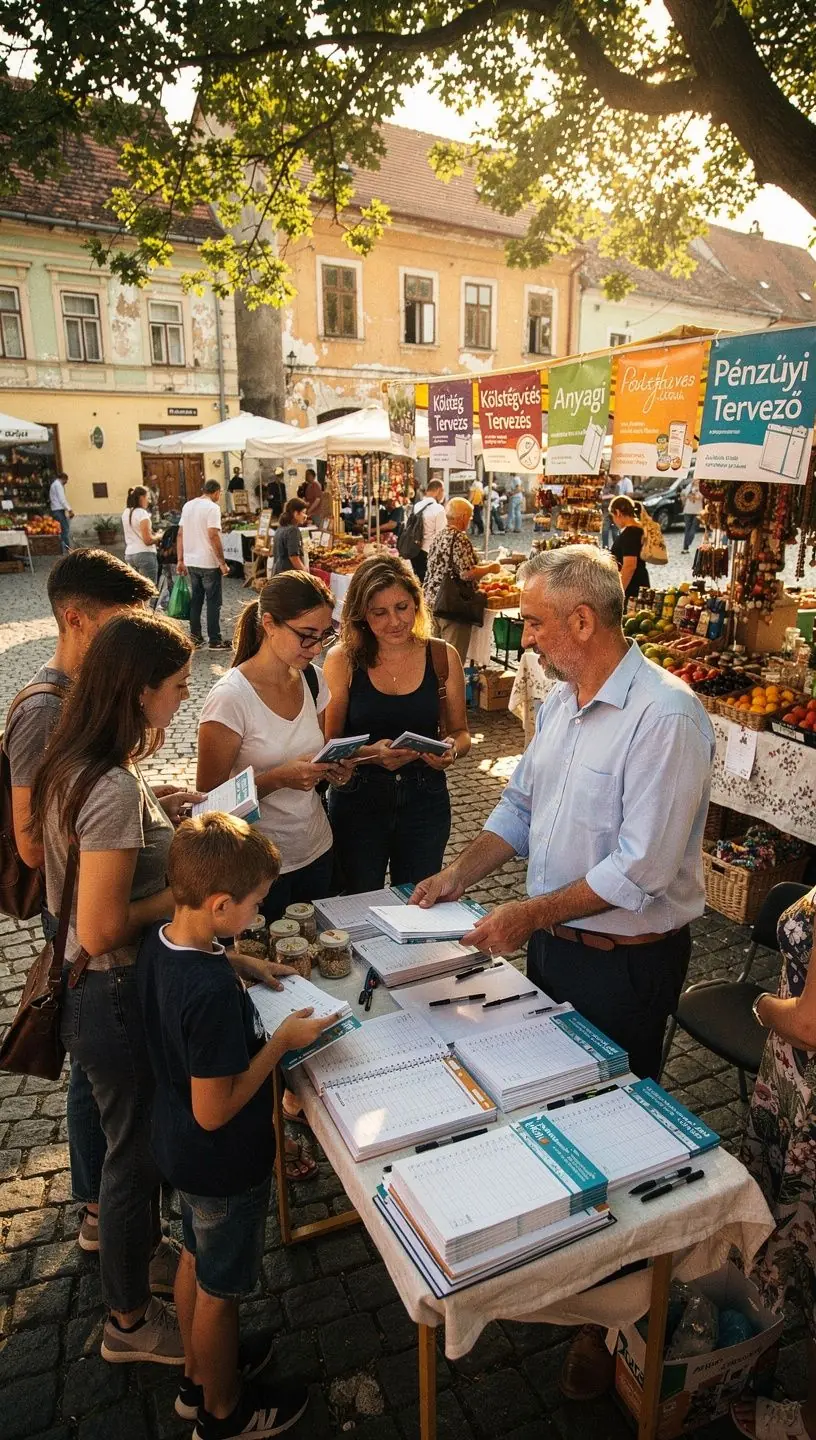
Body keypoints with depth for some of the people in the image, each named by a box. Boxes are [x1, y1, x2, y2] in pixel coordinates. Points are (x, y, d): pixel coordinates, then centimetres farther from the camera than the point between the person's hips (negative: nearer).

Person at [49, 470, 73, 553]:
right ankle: (68, 549, -16)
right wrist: (69, 509, -18)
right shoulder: (58, 484, -8)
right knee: (65, 529, -12)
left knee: (60, 530, 10)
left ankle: (62, 549, 11)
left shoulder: (53, 484, 23)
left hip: (55, 510, 10)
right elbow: (62, 499, -16)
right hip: (59, 510, -10)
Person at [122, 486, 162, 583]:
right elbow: (148, 540, -16)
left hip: (129, 554, 8)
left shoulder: (125, 513, 11)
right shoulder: (142, 513, -11)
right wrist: (158, 537, 2)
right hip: (144, 554, -8)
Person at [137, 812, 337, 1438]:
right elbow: (215, 1111, -31)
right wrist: (283, 1040, -25)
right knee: (220, 1289, 18)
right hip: (224, 1164, -8)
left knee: (196, 1258, 30)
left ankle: (200, 1375, 54)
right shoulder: (213, 994, -39)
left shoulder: (159, 943, -13)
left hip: (179, 1147, 8)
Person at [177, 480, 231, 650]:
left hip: (191, 562, 7)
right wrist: (223, 563, -15)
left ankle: (195, 637, 19)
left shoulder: (188, 506, 10)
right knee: (213, 602, 1)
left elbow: (180, 534, 10)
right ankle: (214, 640, 4)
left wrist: (180, 560, 13)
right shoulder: (212, 507, -12)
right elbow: (213, 536, -19)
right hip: (209, 563, -7)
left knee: (195, 599, 15)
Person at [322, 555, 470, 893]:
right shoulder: (343, 659, -8)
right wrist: (371, 754, -26)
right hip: (357, 801, -1)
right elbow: (329, 743, -9)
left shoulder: (443, 657, -3)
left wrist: (452, 750, -16)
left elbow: (459, 732, 6)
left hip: (425, 799, 2)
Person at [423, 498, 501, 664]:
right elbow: (467, 573, -23)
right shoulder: (459, 539, -15)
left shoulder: (439, 537, 13)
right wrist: (490, 568, -6)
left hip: (432, 600, 9)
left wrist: (482, 565, 24)